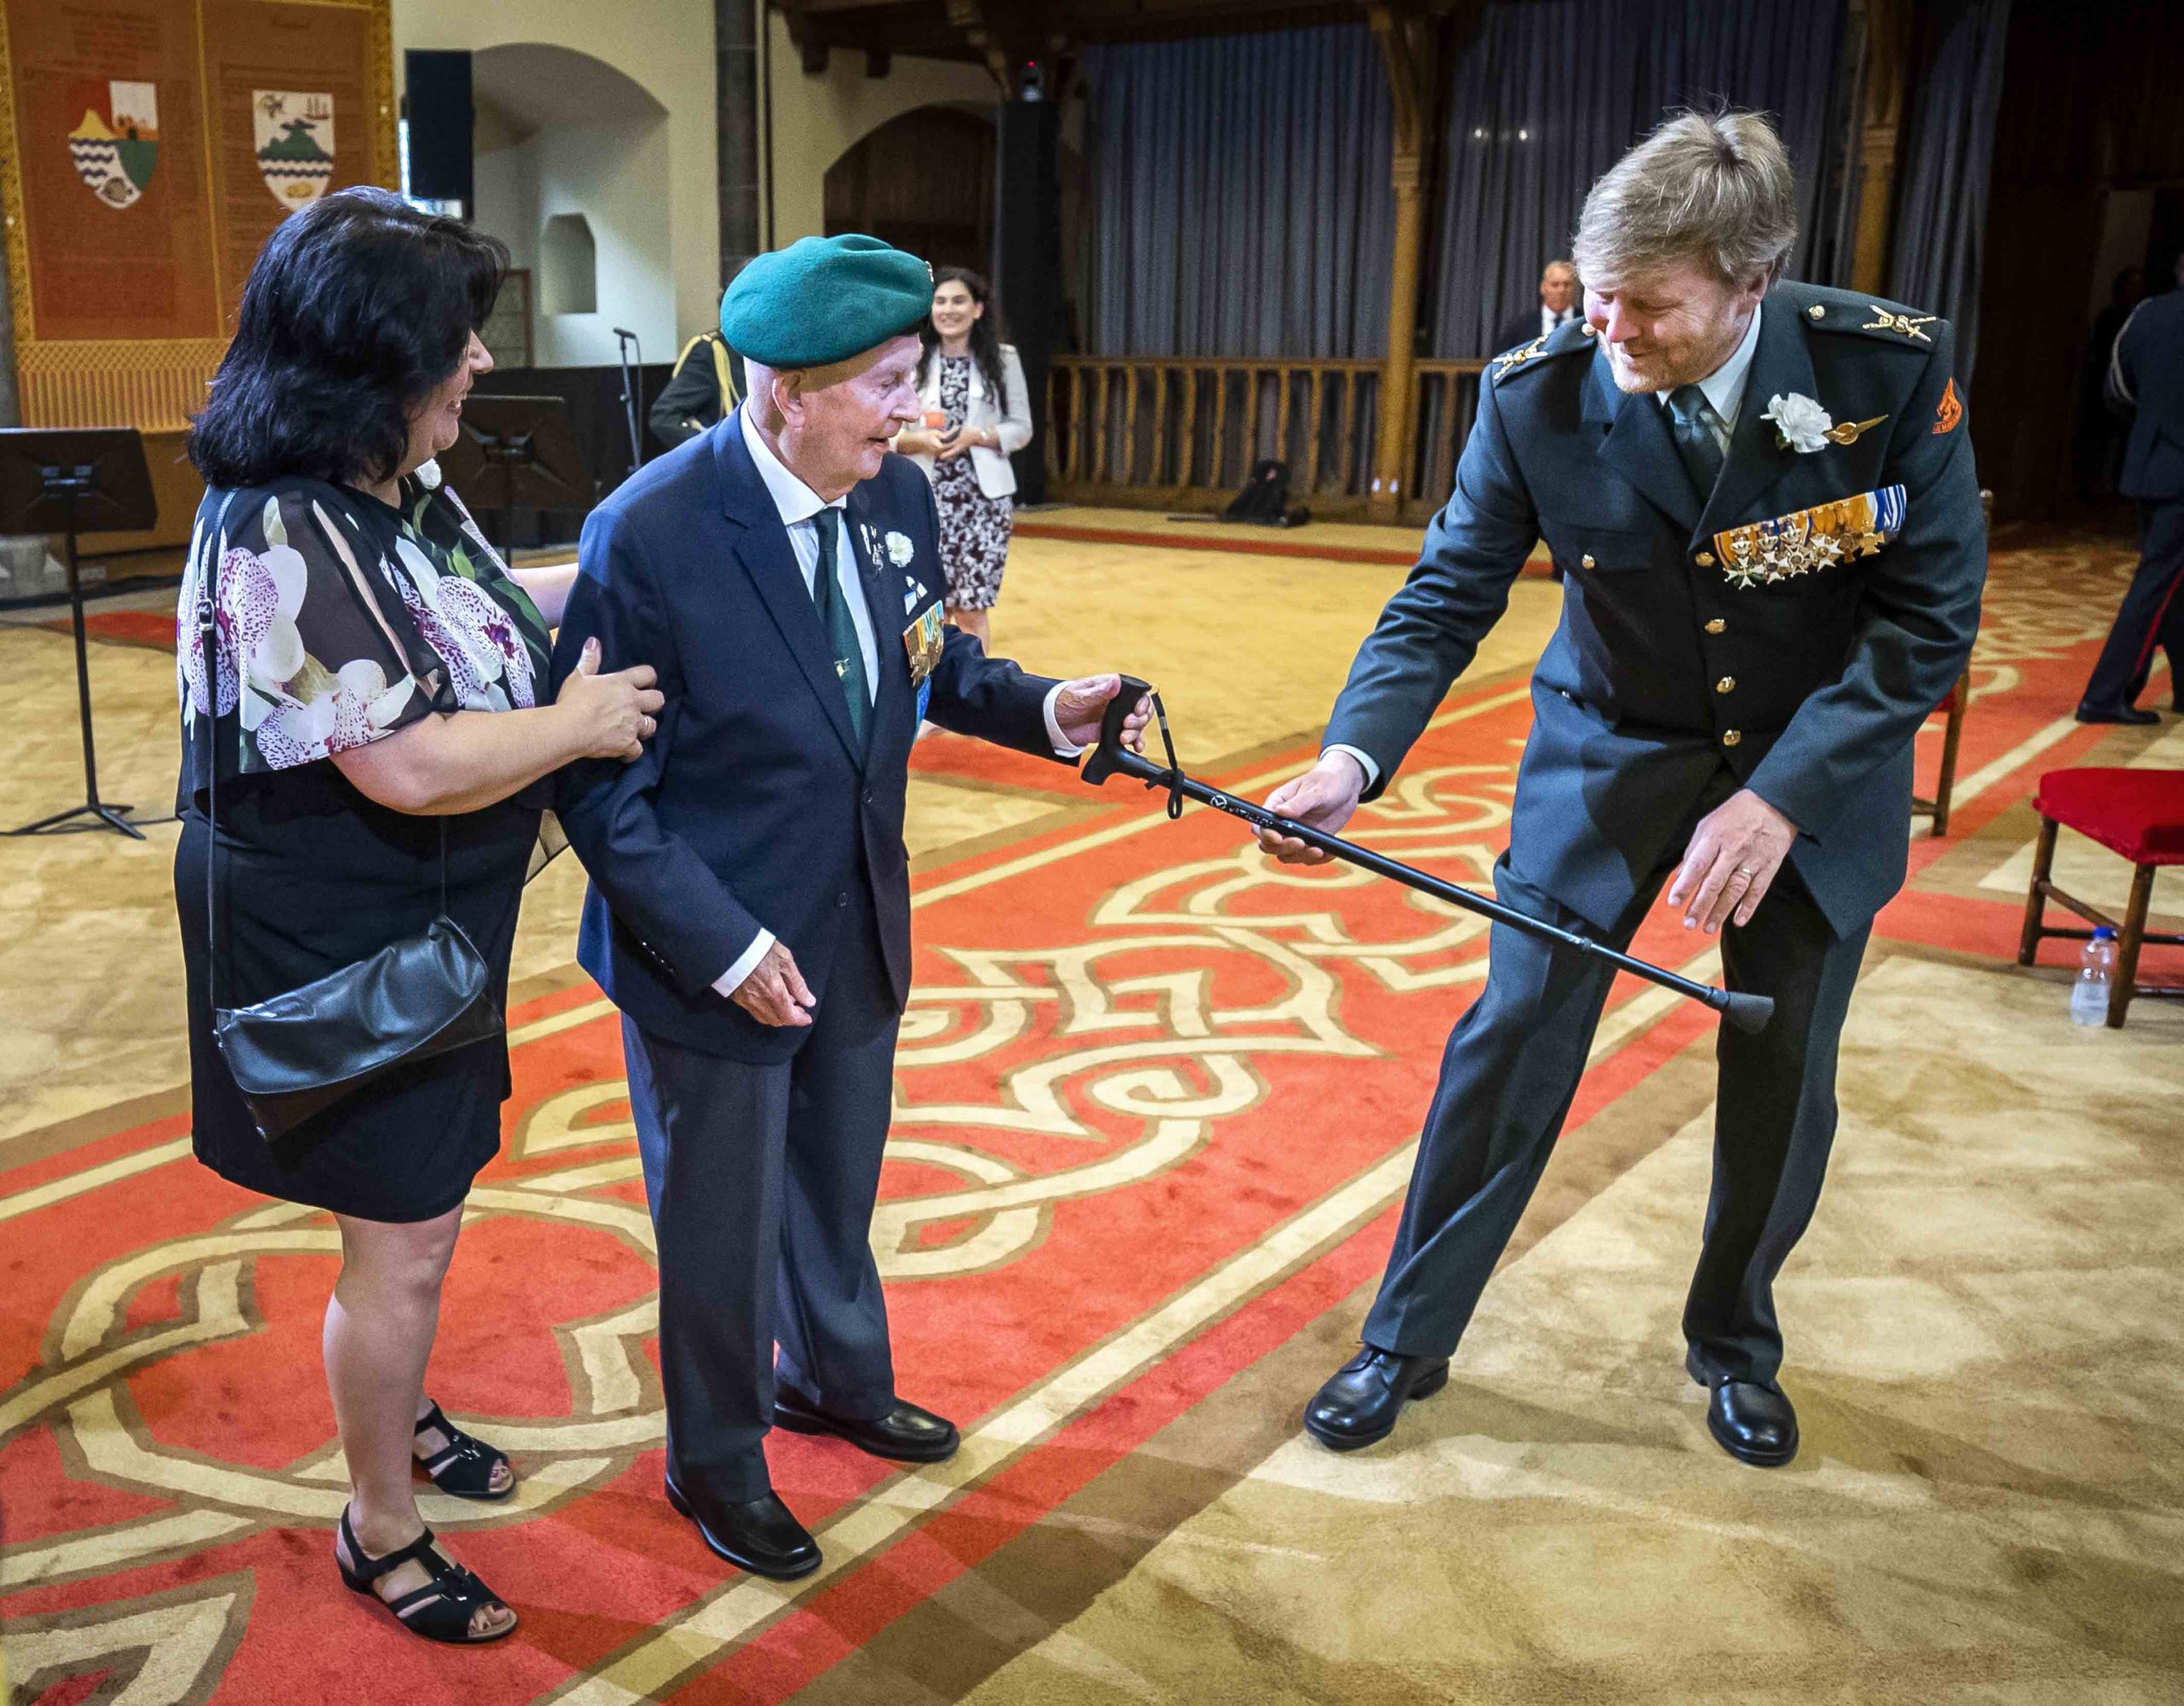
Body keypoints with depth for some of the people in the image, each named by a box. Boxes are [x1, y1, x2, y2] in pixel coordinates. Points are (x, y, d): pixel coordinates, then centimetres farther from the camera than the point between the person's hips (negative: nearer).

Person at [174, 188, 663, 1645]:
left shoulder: (399, 491, 1)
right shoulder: (286, 537, -28)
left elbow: (483, 609, 20)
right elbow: (413, 767, -31)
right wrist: (582, 723, -18)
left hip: (422, 925, 9)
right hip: (340, 947, -9)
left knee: (419, 1207, 25)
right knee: (404, 1240, 5)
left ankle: (398, 1414, 49)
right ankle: (380, 1529, 28)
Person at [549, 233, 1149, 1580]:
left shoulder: (897, 495, -7)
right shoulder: (651, 535, -24)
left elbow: (933, 659, 9)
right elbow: (599, 784, -19)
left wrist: (1043, 709, -9)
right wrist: (722, 947, -22)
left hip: (859, 931, 6)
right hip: (714, 953, -6)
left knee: (838, 1185, 26)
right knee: (722, 1223, 15)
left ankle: (835, 1379, 54)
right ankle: (717, 1462, 41)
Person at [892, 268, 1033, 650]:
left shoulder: (1003, 360, 4)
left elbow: (1021, 429, 4)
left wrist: (975, 437, -13)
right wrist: (919, 440, -15)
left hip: (983, 499, -1)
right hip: (925, 498, 1)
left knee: (972, 610, 0)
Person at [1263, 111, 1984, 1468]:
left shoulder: (1893, 366, -21)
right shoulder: (1540, 395, -20)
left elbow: (1932, 614, -16)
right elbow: (1446, 599, -13)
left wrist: (1779, 798, -25)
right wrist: (1353, 757, -30)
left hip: (1817, 761, 1)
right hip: (1611, 751, 0)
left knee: (1785, 1075, 11)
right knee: (1511, 1041, 0)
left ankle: (1736, 1343, 38)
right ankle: (1407, 1340, 20)